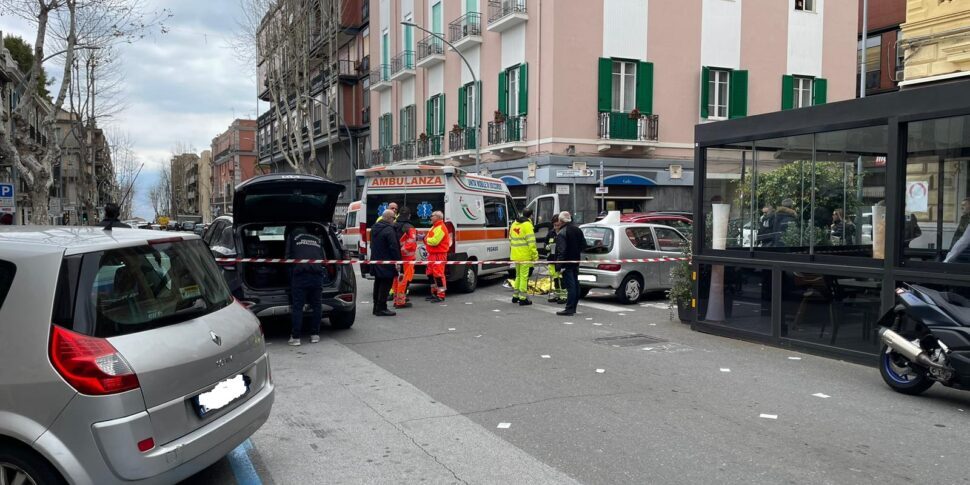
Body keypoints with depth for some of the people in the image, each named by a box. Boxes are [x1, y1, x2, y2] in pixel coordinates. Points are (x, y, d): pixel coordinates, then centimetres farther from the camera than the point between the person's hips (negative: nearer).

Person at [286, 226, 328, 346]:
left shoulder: (293, 235, 16)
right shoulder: (318, 239, 23)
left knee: (297, 306, 0)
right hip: (318, 274, 3)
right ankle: (315, 335, 14)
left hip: (300, 274, -3)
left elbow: (288, 256, 14)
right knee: (316, 305, 11)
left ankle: (295, 337, -1)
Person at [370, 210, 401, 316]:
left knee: (378, 284, 16)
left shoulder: (374, 228, 12)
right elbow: (394, 247, -21)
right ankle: (381, 308, -4)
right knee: (385, 285, -4)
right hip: (386, 263, -9)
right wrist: (397, 260, -17)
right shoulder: (389, 230, -18)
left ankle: (376, 307, 23)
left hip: (376, 261, 9)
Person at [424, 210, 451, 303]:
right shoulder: (434, 227, 21)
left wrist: (426, 239, -7)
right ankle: (434, 293, 27)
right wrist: (426, 239, 3)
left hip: (439, 254, -11)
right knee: (431, 273, 17)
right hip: (432, 254, 11)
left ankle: (441, 296, -10)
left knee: (438, 274, -11)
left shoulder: (440, 228, -15)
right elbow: (431, 239, 23)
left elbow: (434, 241, -23)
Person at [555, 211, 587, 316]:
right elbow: (583, 245, 16)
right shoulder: (578, 230, 10)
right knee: (575, 284, 13)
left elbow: (561, 251, -23)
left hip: (567, 263, -9)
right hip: (576, 262, 9)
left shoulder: (562, 233, -17)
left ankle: (569, 308, -8)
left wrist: (558, 266, -23)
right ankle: (573, 307, 23)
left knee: (570, 285, -9)